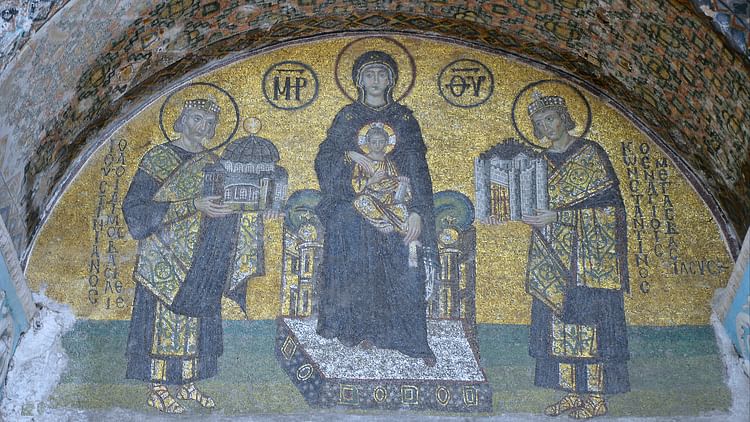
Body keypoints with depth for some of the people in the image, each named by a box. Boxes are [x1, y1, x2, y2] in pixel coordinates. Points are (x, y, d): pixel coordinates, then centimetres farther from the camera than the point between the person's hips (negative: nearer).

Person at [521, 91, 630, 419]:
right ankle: (573, 392, 9)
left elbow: (606, 198, -10)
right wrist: (531, 214, -4)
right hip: (554, 253, 6)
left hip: (589, 251, -6)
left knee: (587, 316, -7)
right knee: (559, 317, 2)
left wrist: (557, 215, -15)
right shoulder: (542, 162, 16)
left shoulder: (589, 153, -2)